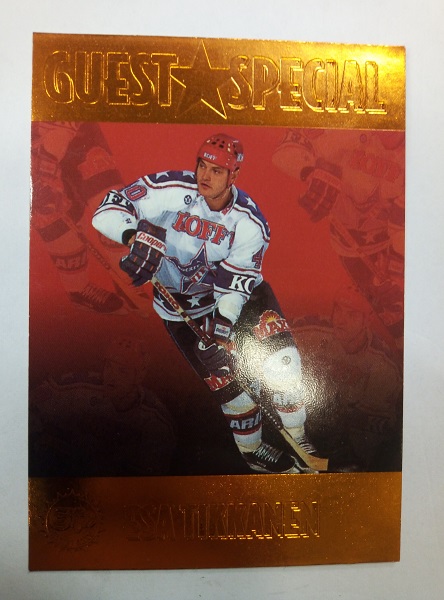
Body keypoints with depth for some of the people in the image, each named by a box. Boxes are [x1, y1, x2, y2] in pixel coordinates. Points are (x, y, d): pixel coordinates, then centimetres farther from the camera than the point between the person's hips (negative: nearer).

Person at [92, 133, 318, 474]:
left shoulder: (250, 222, -16)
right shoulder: (172, 189, -21)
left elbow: (237, 281, -18)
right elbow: (108, 211, -21)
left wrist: (222, 330, -29)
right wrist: (136, 234, -41)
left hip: (231, 288, 3)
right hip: (181, 306, -2)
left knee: (278, 344, -14)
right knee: (226, 378, -4)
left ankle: (296, 442, 8)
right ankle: (254, 451, 25)